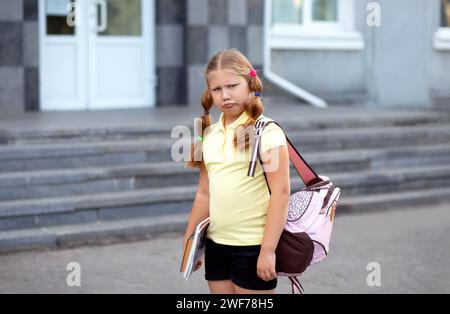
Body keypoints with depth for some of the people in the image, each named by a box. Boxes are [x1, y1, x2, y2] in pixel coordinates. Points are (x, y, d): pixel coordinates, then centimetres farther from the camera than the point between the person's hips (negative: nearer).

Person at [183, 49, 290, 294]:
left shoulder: (267, 132, -10)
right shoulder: (209, 135, 8)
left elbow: (280, 192, -14)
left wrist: (268, 250, -18)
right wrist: (189, 241, 15)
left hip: (252, 246, -6)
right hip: (216, 244, 6)